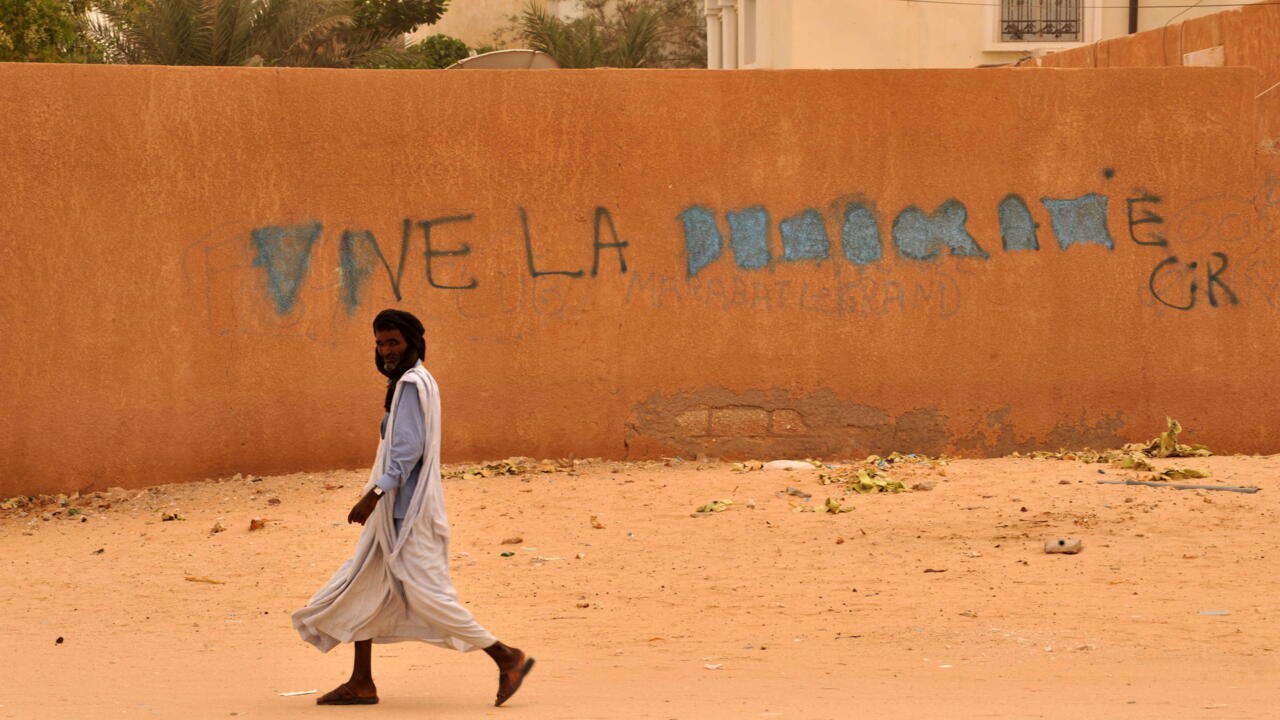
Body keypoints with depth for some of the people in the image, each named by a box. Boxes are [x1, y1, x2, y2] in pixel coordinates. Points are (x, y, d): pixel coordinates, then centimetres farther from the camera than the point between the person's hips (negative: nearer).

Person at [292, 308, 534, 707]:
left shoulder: (413, 384, -15)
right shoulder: (406, 382, 15)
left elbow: (409, 449, -22)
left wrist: (374, 494, -25)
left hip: (407, 510, -10)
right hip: (393, 509, 10)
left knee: (427, 593, -9)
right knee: (360, 588, 10)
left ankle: (507, 658, -2)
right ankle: (361, 682, 14)